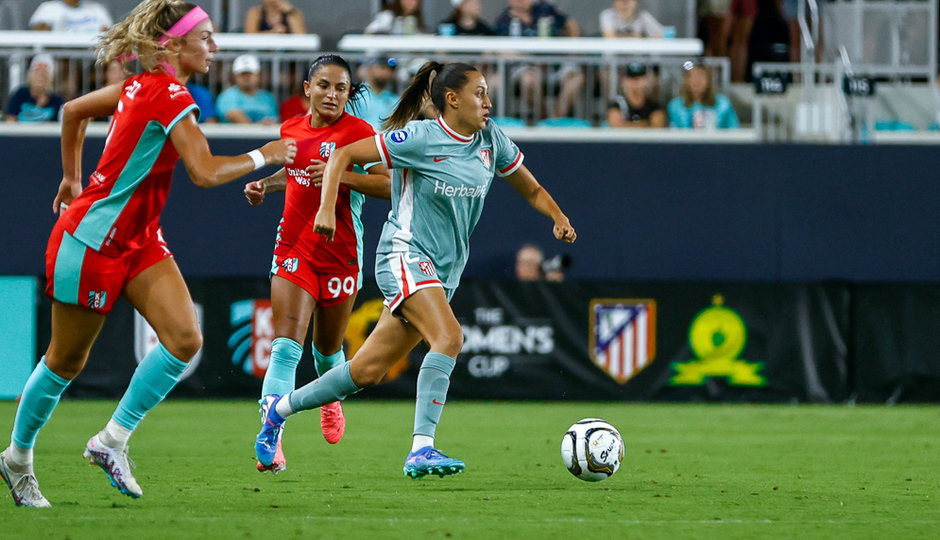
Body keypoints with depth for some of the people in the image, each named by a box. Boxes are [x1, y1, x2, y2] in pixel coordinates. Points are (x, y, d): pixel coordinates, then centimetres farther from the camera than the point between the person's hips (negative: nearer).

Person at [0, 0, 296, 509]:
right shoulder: (169, 96, -21)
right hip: (93, 238, -9)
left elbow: (73, 110, 20)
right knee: (66, 360, 6)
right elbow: (205, 172, -30)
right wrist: (262, 157, -15)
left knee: (185, 338, -9)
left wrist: (71, 177, 29)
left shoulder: (142, 86, 6)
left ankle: (112, 441, 1)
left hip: (138, 239, 9)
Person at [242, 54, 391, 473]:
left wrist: (342, 175, -28)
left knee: (328, 349, 14)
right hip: (294, 249, 2)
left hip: (340, 254, -2)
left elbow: (390, 185, -18)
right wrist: (266, 185, 11)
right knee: (286, 346, -15)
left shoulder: (358, 133, -9)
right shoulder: (291, 129, 7)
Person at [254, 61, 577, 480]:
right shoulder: (419, 139, -12)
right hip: (405, 256, -7)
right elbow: (343, 156, -9)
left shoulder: (491, 140, 7)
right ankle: (421, 450, -30)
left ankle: (280, 410, 23)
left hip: (445, 271, 7)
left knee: (367, 371, 6)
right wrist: (326, 209, -20)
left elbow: (531, 189, 18)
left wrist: (558, 217, -1)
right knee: (449, 337, -29)